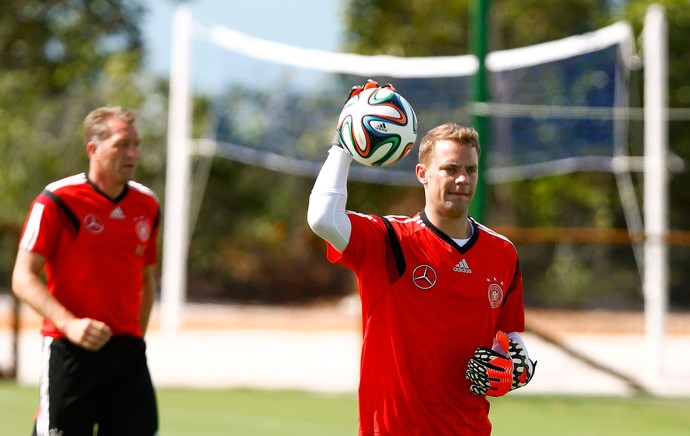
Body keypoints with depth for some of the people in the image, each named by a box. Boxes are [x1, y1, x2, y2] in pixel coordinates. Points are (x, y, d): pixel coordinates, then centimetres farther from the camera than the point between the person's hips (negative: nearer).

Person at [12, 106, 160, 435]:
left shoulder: (147, 205, 10)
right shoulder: (57, 201, -7)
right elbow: (23, 278, -9)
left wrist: (135, 337, 13)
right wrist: (70, 325, -22)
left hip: (127, 352, 5)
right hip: (69, 351, -5)